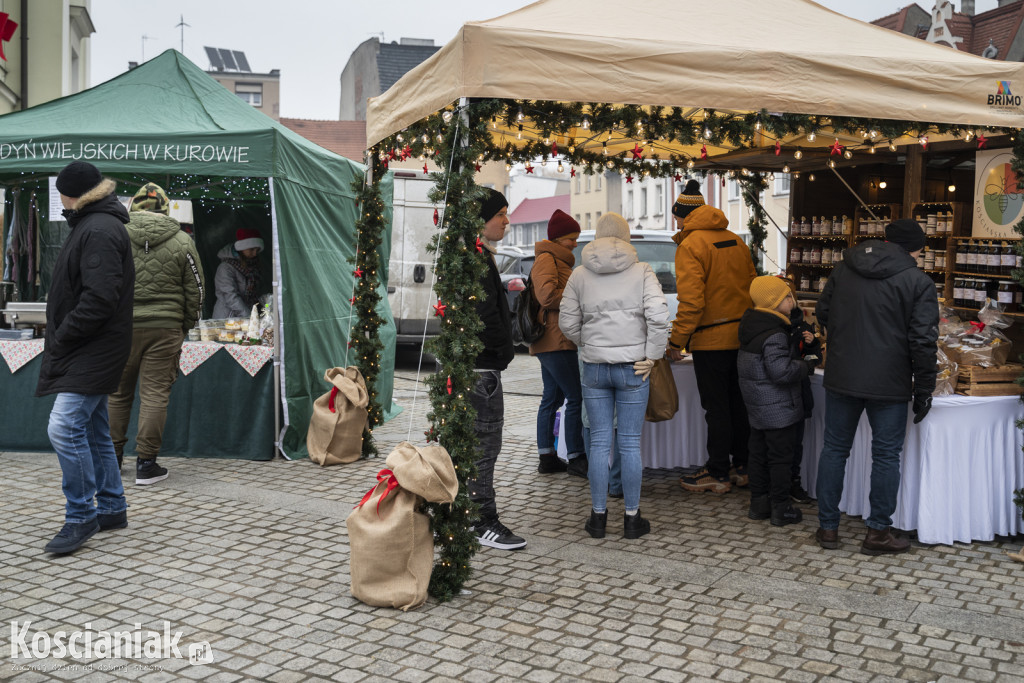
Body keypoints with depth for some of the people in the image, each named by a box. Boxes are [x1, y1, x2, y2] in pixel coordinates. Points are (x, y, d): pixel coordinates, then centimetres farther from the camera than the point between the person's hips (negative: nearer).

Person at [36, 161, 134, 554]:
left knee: (65, 427, -15)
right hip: (87, 351, 11)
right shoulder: (93, 224, 19)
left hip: (93, 350, -11)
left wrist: (61, 338, -16)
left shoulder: (99, 230, -15)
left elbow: (99, 299, -25)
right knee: (92, 429, 14)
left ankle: (81, 517, -5)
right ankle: (112, 508, 23)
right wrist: (60, 340, 14)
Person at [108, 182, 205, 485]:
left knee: (117, 393, 13)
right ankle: (146, 465, 5)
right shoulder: (182, 241, 0)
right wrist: (185, 325, 15)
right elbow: (196, 290, 3)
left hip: (121, 327, 1)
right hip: (165, 328, -1)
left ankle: (112, 457, 24)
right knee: (154, 395, 2)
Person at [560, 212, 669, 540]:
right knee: (630, 443, 5)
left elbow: (568, 322, 3)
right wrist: (651, 355, -5)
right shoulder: (642, 271, -2)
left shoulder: (580, 274, 3)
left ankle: (598, 516, 15)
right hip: (633, 367, -1)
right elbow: (658, 315, -13)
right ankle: (632, 518, 13)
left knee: (599, 442, 8)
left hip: (594, 367, 1)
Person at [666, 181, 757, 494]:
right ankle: (743, 467, 24)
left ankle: (718, 474, 9)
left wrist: (676, 340, -13)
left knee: (716, 408, 1)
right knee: (738, 403, 15)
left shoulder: (690, 245, -12)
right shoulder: (735, 240, 11)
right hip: (742, 336, 7)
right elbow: (751, 286, 14)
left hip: (711, 339, -7)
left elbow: (691, 301, -20)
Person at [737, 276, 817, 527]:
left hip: (756, 407, 9)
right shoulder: (774, 335, -23)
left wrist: (799, 351, 8)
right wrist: (808, 366, -12)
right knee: (780, 457, 2)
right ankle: (781, 508, 10)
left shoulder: (751, 325, 6)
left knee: (758, 454, 15)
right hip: (778, 408, -9)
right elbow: (781, 372, -26)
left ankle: (758, 503, 24)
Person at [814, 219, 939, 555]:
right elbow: (923, 342, -10)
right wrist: (923, 391, -2)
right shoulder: (918, 282, -8)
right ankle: (878, 532, 14)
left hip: (840, 377, 4)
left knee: (834, 449, 12)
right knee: (886, 455, 8)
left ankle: (828, 527, 17)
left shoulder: (844, 268, 5)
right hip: (890, 385, -3)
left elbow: (822, 313, 15)